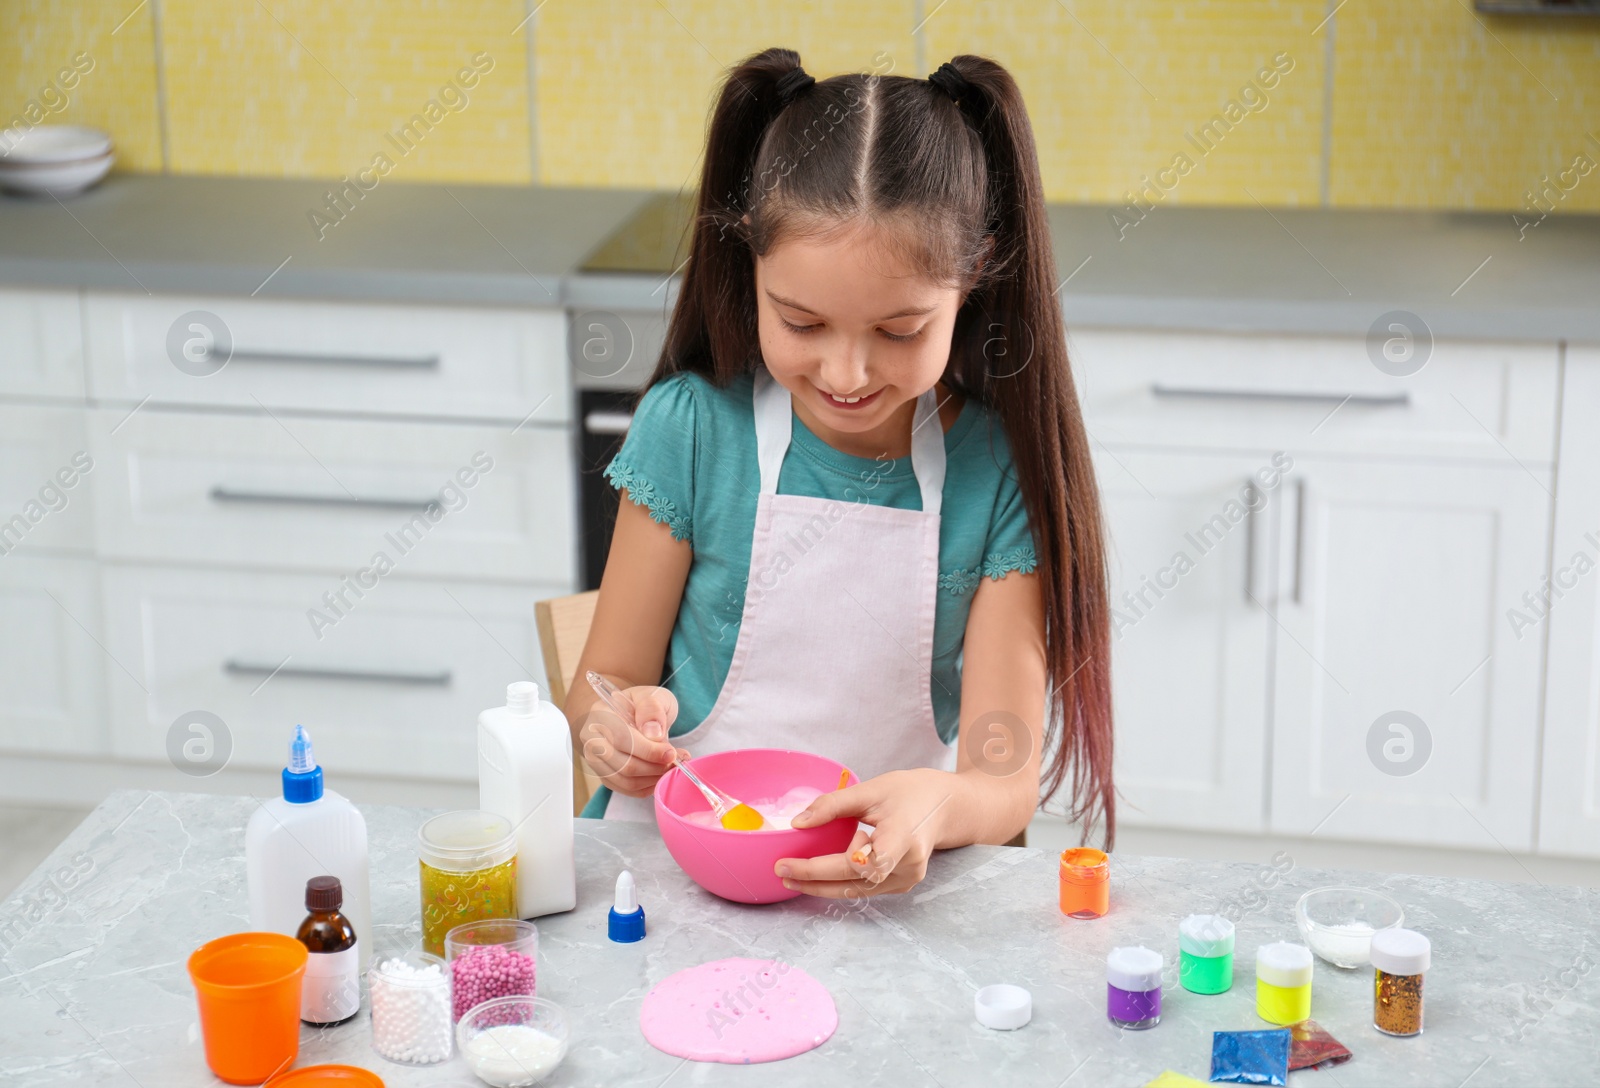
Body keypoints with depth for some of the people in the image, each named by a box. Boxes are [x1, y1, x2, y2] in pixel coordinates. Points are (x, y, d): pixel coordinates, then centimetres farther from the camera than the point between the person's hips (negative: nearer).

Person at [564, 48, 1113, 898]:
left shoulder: (999, 468, -6)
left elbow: (1004, 781, -8)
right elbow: (606, 684, 3)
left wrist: (934, 807, -31)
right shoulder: (691, 429, -5)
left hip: (882, 890, 0)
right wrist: (613, 727, -21)